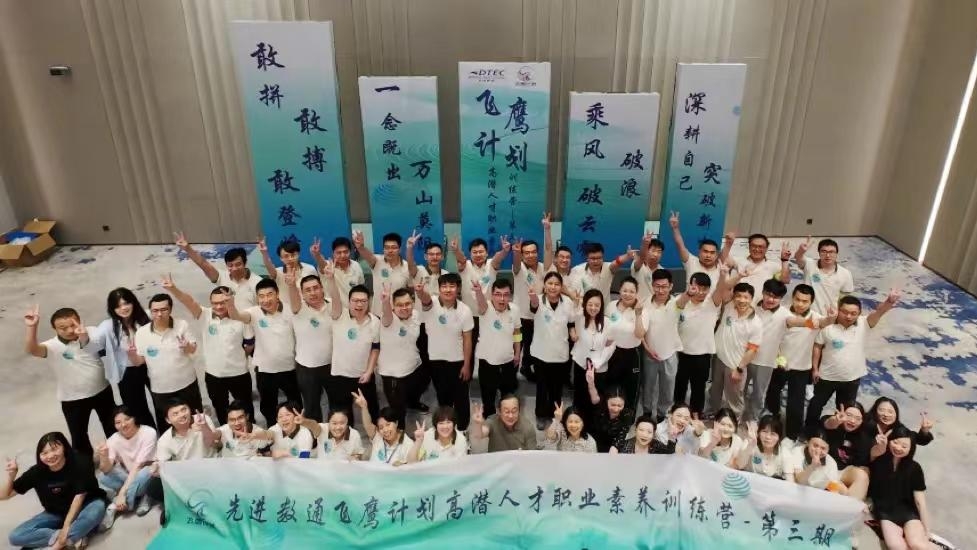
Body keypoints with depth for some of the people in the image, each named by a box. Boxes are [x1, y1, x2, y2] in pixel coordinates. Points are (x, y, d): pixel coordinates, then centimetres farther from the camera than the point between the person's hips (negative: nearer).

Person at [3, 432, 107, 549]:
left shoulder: (79, 463, -22)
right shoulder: (37, 472, -12)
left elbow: (79, 496, -20)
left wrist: (66, 526, -24)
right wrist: (11, 474, -22)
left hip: (82, 508, -4)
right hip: (56, 514, 4)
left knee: (98, 507, -38)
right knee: (15, 536, -16)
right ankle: (73, 538, -23)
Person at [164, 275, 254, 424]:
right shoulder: (205, 316, -11)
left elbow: (251, 344, -1)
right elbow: (189, 302, -30)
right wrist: (173, 289, -47)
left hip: (239, 374, -2)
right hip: (213, 375, 2)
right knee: (220, 409, 22)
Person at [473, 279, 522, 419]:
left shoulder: (514, 309, -9)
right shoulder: (486, 308, -22)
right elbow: (481, 304, -48)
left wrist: (517, 353, 11)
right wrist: (478, 292, -71)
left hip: (508, 360, 3)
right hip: (487, 360, -3)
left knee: (509, 394, 23)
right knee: (488, 397, 12)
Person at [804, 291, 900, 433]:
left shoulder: (863, 324, -15)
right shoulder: (828, 326, -17)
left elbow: (879, 312, -33)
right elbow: (817, 347, -6)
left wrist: (889, 301, -54)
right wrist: (815, 368, -4)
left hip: (852, 378, 1)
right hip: (827, 376, -1)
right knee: (817, 404, 18)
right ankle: (809, 429, 40)